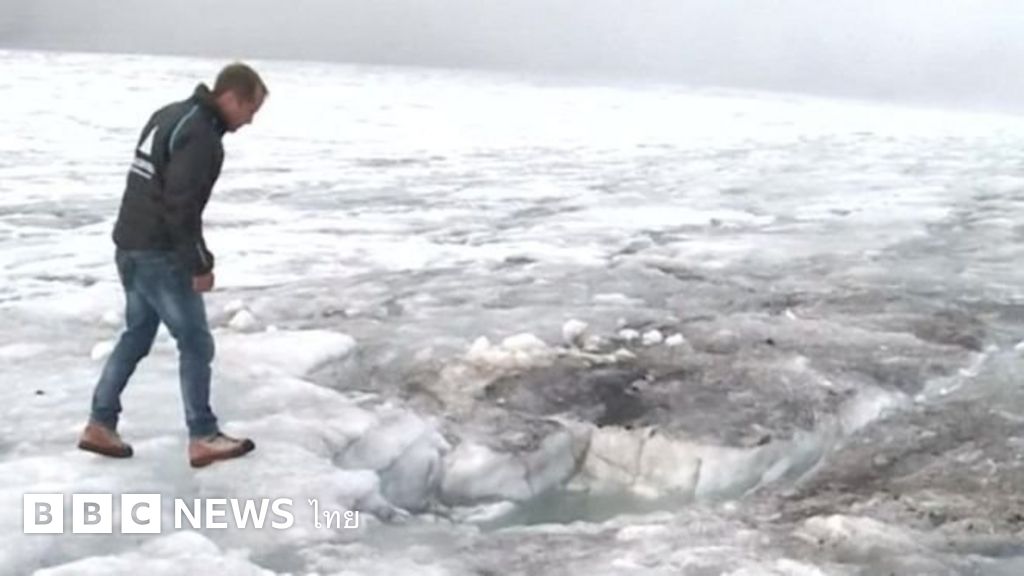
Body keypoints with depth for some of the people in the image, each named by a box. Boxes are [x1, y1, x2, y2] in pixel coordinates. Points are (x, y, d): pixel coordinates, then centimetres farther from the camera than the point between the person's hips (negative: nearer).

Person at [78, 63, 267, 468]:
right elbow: (181, 206, -24)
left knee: (137, 335, 19)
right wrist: (200, 264, -17)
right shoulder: (200, 135, -20)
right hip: (159, 254, -10)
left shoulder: (171, 115, 12)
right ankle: (203, 438, 8)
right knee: (195, 343, 0)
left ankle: (100, 424, 22)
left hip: (131, 245, 10)